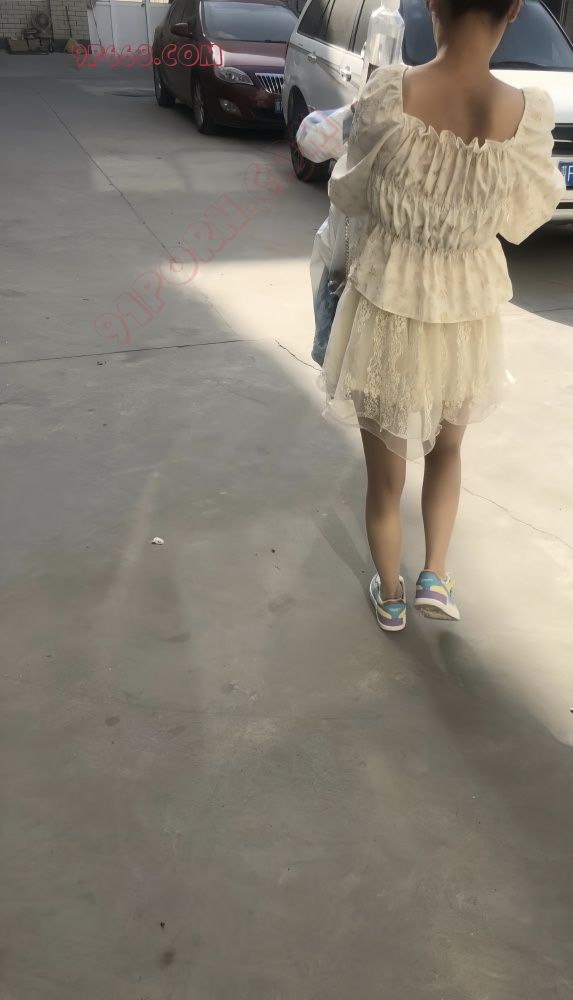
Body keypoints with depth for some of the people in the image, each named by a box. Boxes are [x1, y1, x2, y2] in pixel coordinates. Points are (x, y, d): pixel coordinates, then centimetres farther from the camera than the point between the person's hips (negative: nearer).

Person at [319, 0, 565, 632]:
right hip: (464, 318, 1)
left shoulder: (390, 93, -16)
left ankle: (390, 597, 35)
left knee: (385, 477, 17)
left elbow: (348, 193, -2)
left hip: (385, 313, -1)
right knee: (447, 449, 30)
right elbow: (525, 216, 2)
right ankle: (434, 577, 26)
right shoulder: (526, 113, -14)